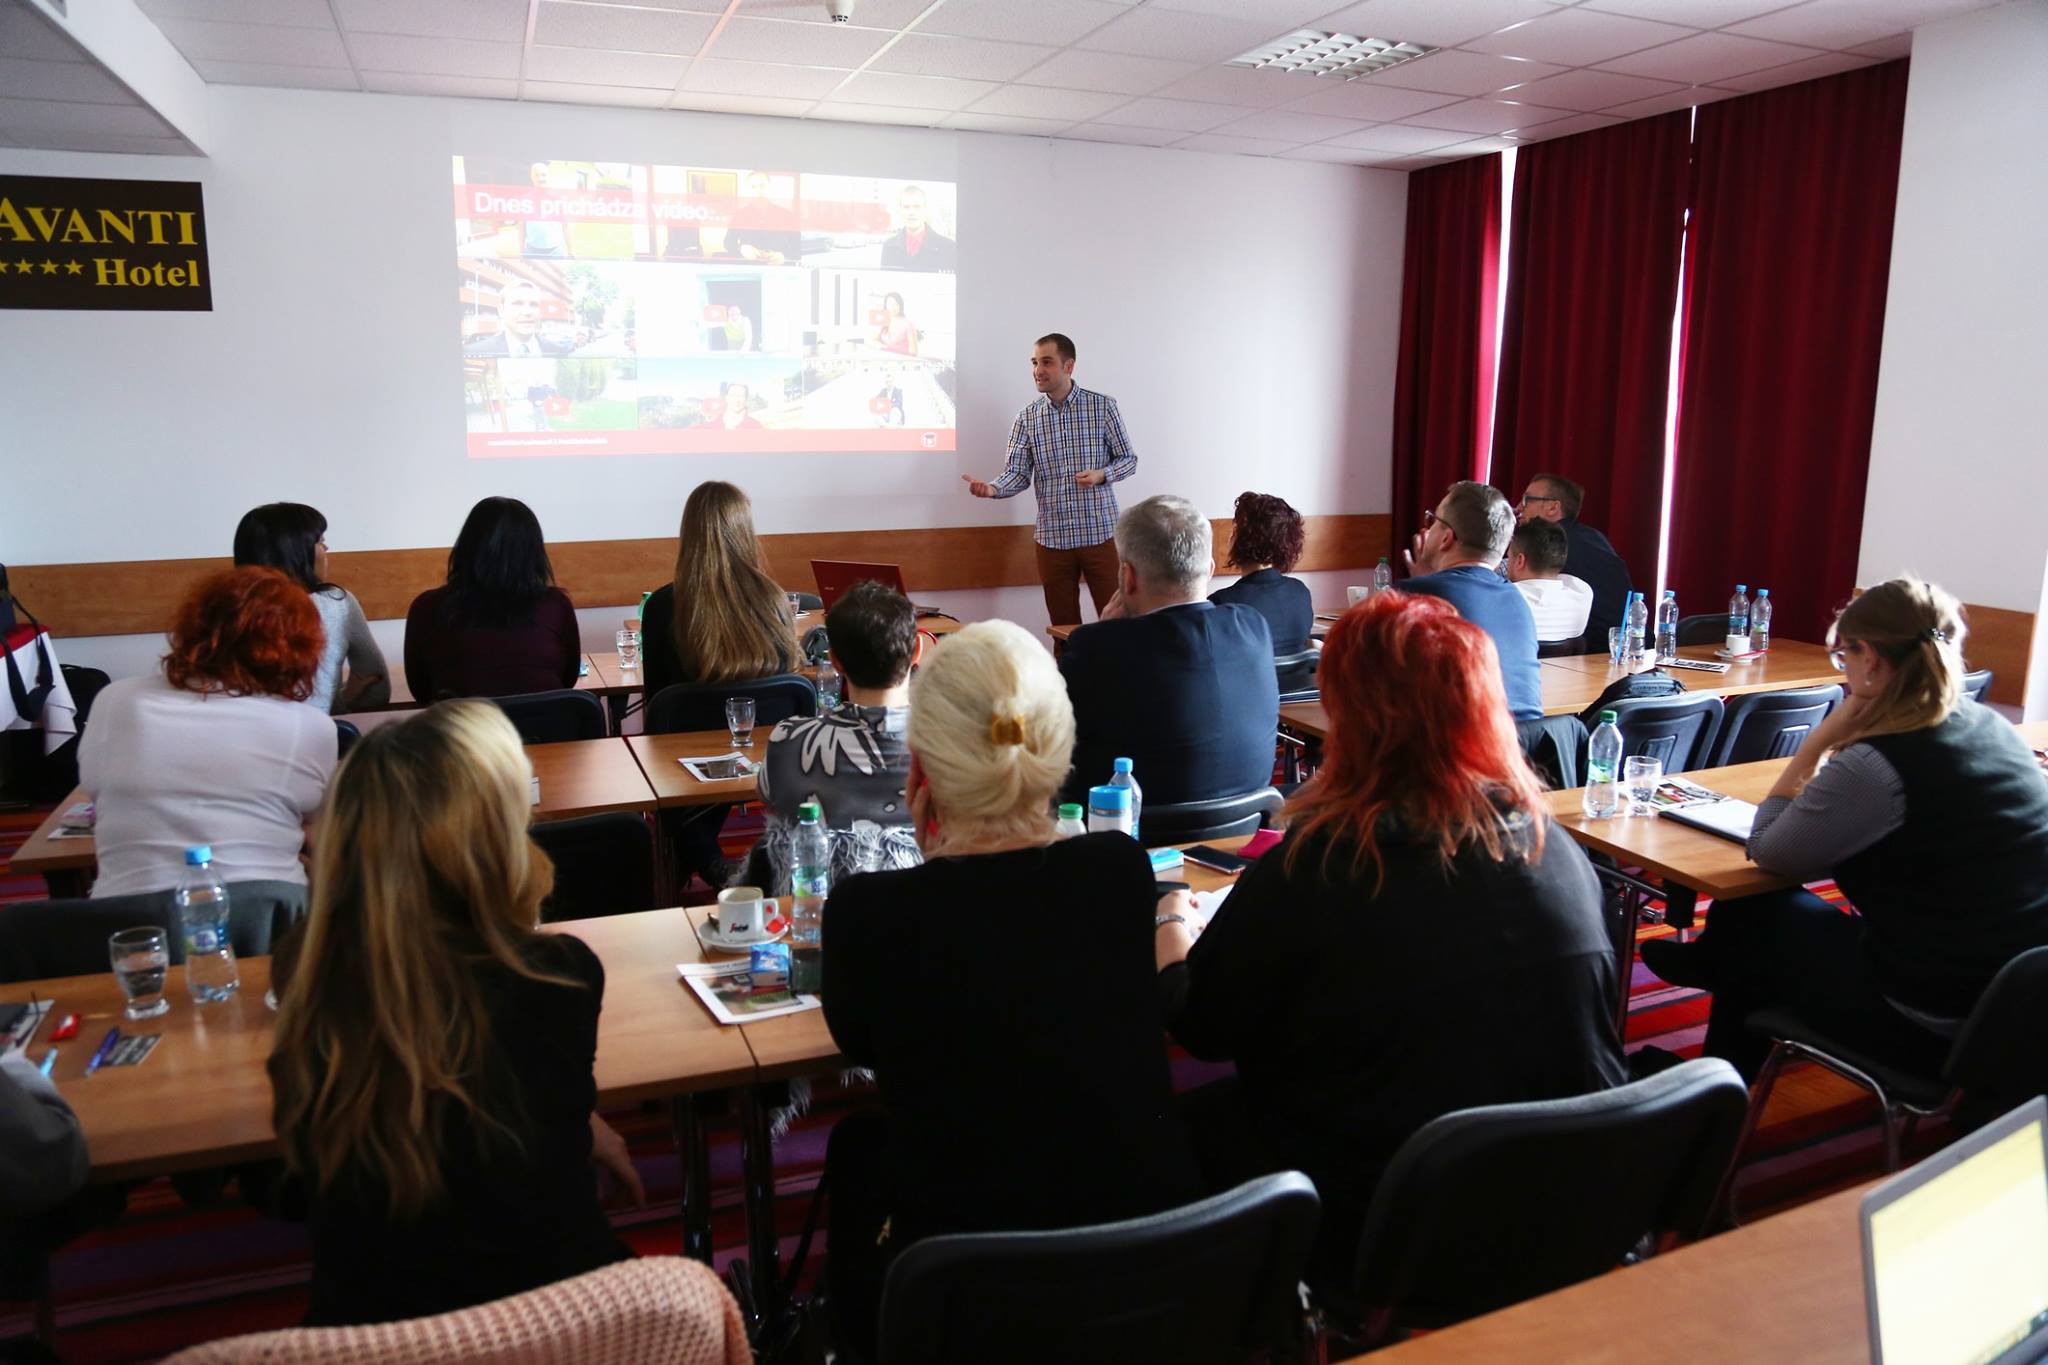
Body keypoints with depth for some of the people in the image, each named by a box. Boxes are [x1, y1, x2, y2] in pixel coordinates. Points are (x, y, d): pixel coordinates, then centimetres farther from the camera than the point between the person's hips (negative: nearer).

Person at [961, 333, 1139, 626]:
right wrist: (992, 489, -23)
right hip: (1052, 537, 2)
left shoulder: (1103, 407, -1)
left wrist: (1101, 475, -17)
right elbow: (1017, 473, -2)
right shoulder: (1027, 418, 4)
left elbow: (1129, 459, 3)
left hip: (1100, 533, -2)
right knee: (1064, 628, 9)